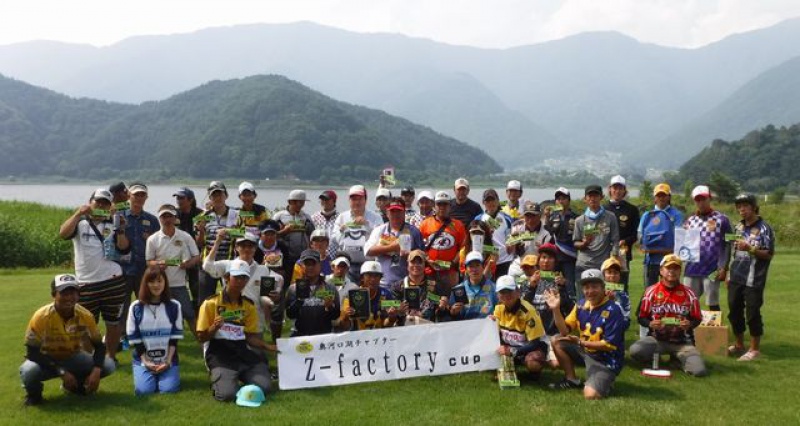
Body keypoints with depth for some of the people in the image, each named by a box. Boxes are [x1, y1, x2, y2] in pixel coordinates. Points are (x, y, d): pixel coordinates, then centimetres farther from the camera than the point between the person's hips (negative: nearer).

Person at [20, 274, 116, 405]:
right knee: (28, 371, -37)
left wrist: (96, 370, -28)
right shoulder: (42, 316, -27)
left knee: (108, 366, -18)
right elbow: (31, 353, -25)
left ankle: (77, 384, 12)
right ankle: (33, 393, 1)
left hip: (73, 358, 3)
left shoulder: (85, 316, -18)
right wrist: (62, 372, -31)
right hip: (47, 360, -3)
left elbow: (99, 346, -9)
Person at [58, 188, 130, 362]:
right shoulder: (80, 223, 5)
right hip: (86, 284, -1)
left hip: (113, 281, 1)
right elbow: (63, 233, -17)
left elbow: (124, 248, -5)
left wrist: (121, 228, -14)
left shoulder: (112, 225, 8)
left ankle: (111, 356, 23)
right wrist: (78, 213, -22)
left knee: (113, 322, 9)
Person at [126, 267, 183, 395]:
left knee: (168, 389, -20)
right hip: (143, 358, 0)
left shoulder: (174, 306, 0)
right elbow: (135, 339, -2)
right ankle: (152, 374, 12)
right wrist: (146, 361, -11)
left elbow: (175, 337, -1)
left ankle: (163, 374, 14)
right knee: (144, 390, -22)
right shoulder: (136, 307, -1)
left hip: (168, 358, 0)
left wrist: (168, 360, -11)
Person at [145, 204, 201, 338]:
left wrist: (188, 263, -17)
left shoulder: (185, 237, -1)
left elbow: (197, 257, 4)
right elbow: (149, 261, 4)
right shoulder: (153, 239, -1)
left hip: (179, 284, 0)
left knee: (189, 315, 3)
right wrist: (157, 264, -18)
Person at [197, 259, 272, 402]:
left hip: (242, 353, 3)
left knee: (263, 387, -17)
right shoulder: (211, 303, -4)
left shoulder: (249, 305, 8)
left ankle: (240, 377, 15)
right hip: (219, 355, -3)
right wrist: (214, 328, -22)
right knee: (227, 393, -26)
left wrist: (267, 346, -9)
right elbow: (202, 337, -2)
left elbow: (250, 336, 8)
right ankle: (217, 377, 10)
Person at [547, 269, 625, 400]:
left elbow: (609, 345, -21)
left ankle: (604, 382, 9)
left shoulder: (612, 311, -21)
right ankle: (572, 380, 11)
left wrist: (580, 342, -23)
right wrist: (556, 309, -14)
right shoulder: (581, 305, -1)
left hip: (606, 361, -7)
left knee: (590, 395, -26)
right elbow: (565, 331, 0)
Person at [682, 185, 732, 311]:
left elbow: (728, 245, -2)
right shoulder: (690, 221, 13)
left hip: (712, 271, -4)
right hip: (691, 270, 4)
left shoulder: (721, 219, -1)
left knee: (713, 304, 3)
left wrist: (723, 268, -8)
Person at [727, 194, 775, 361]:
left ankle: (755, 349, 13)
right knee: (734, 312, 12)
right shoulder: (738, 226, 11)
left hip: (753, 280, -6)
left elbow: (769, 254, -11)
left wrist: (750, 248, -24)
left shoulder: (764, 228, -8)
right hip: (736, 279, 6)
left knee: (752, 314, 0)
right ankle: (739, 345, 27)